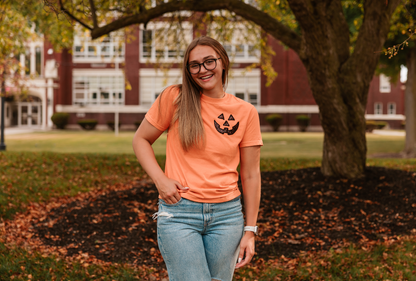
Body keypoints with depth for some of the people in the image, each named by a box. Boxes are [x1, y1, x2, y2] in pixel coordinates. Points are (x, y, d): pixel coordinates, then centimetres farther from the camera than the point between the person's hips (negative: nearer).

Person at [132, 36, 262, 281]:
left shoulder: (246, 112, 3)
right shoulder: (174, 98, -1)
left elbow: (251, 175, 5)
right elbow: (141, 140, 7)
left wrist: (250, 231, 3)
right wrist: (160, 180, -9)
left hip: (227, 214, 2)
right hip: (179, 212, -2)